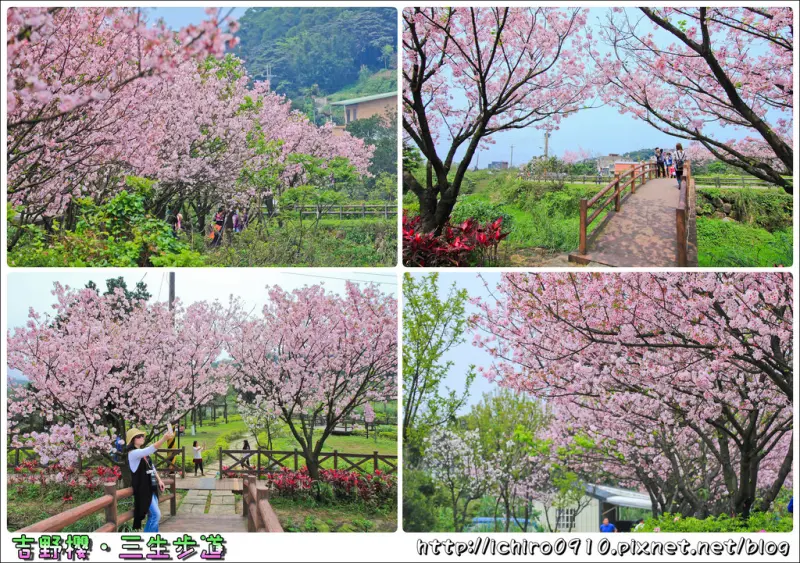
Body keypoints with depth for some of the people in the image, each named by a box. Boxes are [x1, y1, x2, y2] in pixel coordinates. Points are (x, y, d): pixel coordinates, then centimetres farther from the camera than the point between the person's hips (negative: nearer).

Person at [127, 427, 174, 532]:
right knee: (156, 515, -11)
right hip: (143, 489, -9)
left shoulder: (143, 452, 13)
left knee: (153, 515, 10)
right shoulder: (133, 453, -15)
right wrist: (163, 439, -40)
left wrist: (159, 480, 13)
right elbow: (151, 449, -31)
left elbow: (152, 467, 22)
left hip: (151, 487, 9)